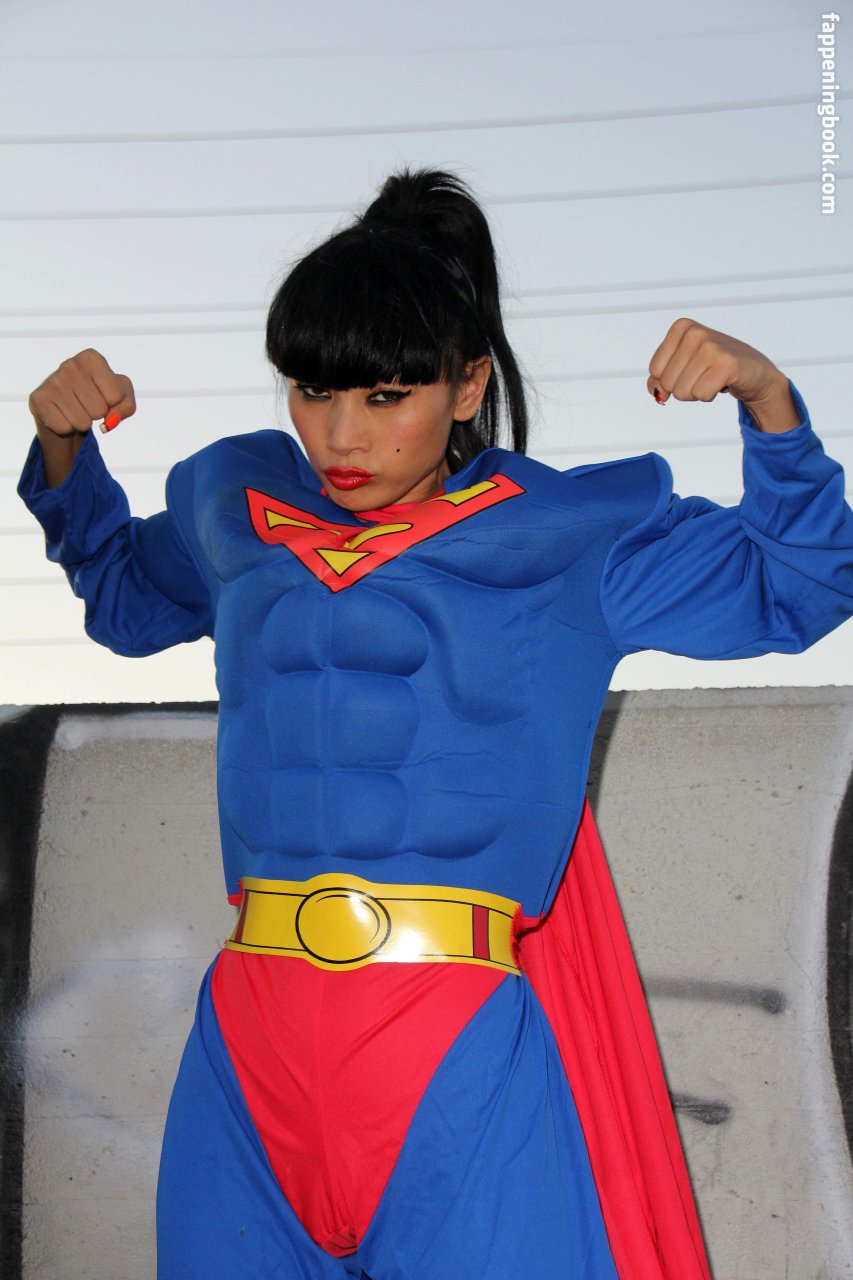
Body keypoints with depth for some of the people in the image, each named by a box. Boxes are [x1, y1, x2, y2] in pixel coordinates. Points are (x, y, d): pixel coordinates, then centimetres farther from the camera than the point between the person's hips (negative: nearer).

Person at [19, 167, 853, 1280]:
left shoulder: (570, 534, 7)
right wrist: (65, 450, 19)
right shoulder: (237, 511, 14)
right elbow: (121, 593, 35)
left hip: (460, 1039, -3)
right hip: (252, 1034, 3)